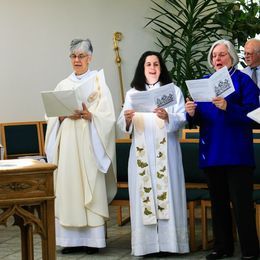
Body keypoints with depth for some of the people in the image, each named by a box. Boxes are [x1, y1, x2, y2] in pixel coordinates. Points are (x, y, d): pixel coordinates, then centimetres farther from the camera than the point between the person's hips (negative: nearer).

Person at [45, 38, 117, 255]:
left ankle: (93, 239, -1)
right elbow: (53, 117, 9)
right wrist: (65, 115, -11)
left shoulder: (98, 82, 3)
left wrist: (88, 115, -22)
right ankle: (72, 238, 4)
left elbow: (107, 115, -5)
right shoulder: (63, 85, 14)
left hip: (89, 142, -4)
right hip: (67, 143, 4)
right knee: (68, 188, 0)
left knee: (91, 188, -4)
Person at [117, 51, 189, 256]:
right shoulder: (132, 94, 12)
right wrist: (126, 119, -17)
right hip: (141, 152, 2)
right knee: (143, 194, -2)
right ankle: (146, 242, 1)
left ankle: (169, 241, -1)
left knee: (166, 192, -4)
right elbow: (123, 125, 6)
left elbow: (182, 120, -3)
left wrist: (168, 117, -24)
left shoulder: (173, 90, 7)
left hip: (165, 151, -1)